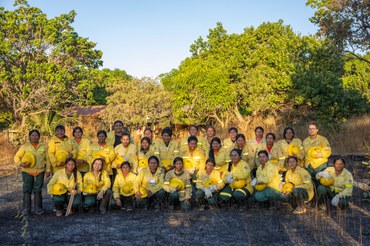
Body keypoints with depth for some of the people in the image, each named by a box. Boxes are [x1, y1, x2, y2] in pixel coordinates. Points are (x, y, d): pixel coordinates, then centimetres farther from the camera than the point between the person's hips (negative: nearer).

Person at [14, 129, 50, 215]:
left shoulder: (43, 147, 9)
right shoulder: (24, 146, 4)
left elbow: (47, 159, 10)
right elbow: (17, 157, 2)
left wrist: (48, 170, 2)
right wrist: (20, 164, -16)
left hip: (40, 172, 1)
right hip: (27, 171, -1)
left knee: (38, 190, 3)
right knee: (27, 189, -1)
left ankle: (38, 208, 10)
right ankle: (26, 209, 8)